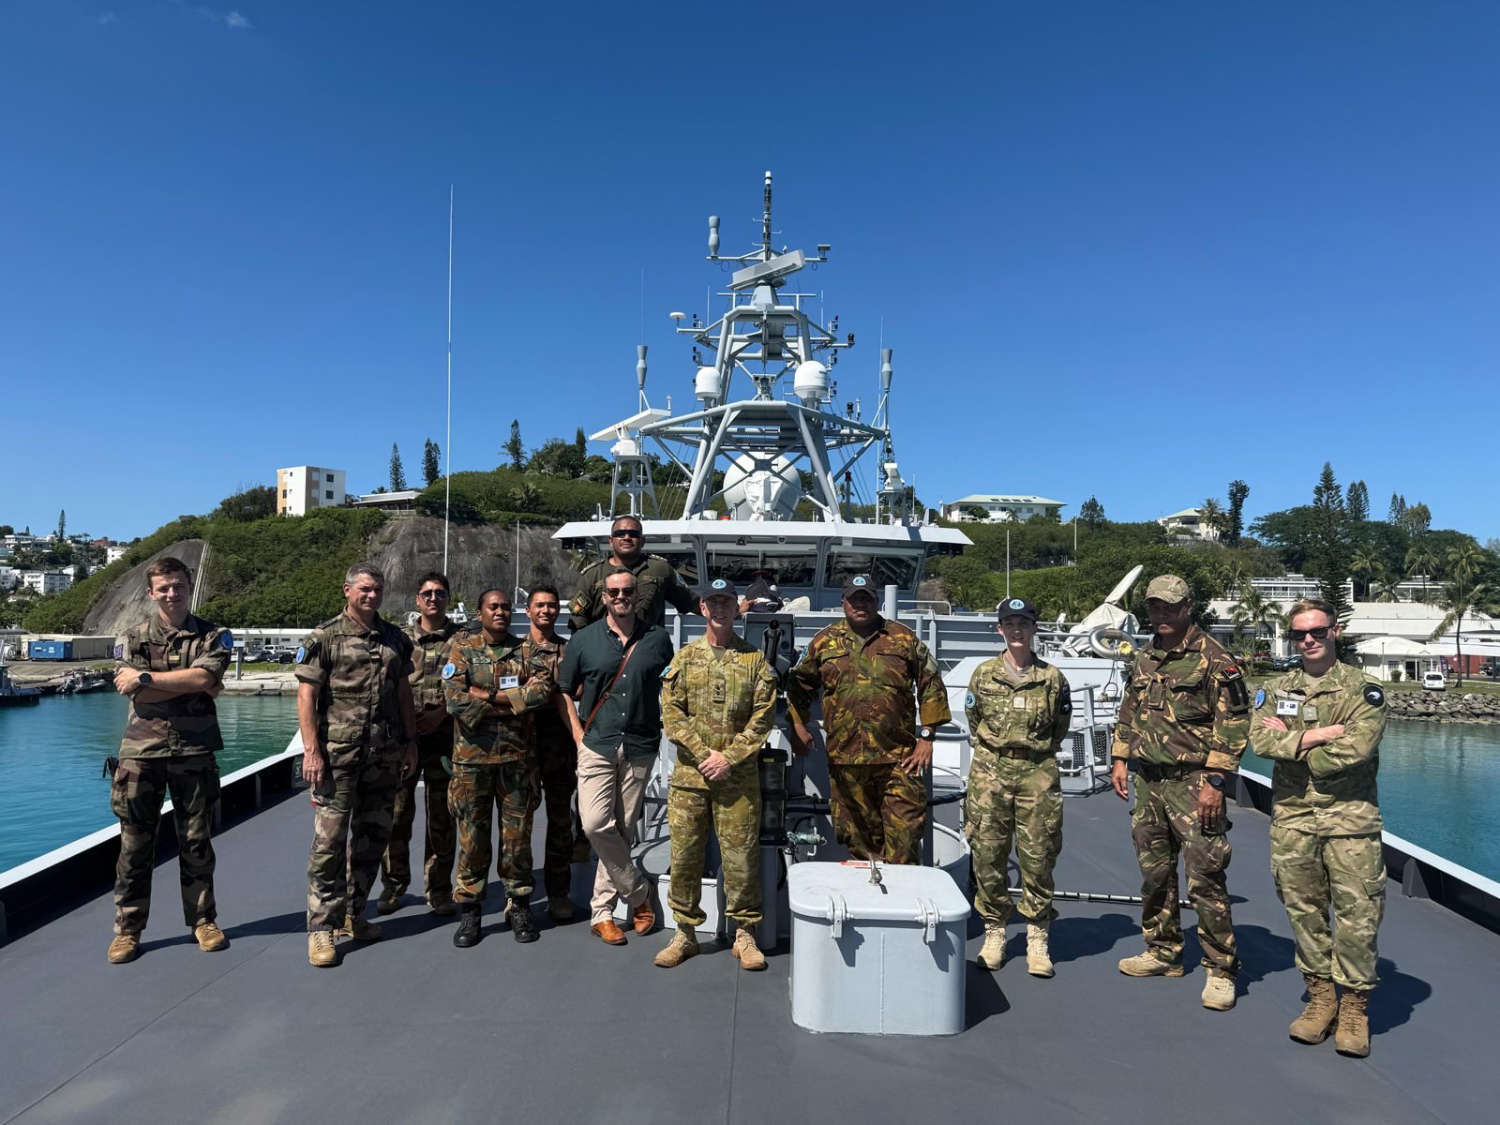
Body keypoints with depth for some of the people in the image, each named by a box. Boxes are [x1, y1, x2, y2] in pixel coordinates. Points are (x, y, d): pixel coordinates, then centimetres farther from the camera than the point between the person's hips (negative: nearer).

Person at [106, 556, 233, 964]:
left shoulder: (213, 636, 3)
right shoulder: (132, 638, 5)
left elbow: (204, 677, -15)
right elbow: (133, 692, -9)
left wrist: (146, 677, -12)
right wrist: (192, 684, -11)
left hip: (194, 751, 0)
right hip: (141, 751, 1)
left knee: (195, 841, 9)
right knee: (135, 843, 6)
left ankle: (203, 920, 21)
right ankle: (128, 928, 19)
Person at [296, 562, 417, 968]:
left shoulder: (395, 639, 11)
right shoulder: (324, 637, -3)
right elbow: (306, 696, -7)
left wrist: (410, 743, 10)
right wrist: (312, 750, -14)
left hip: (385, 754, 5)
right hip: (337, 753, -5)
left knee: (373, 837, 12)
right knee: (329, 839, -4)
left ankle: (352, 915, 26)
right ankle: (321, 928, 5)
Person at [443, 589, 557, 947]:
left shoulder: (526, 650, 6)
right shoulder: (462, 649, 2)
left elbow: (544, 691, -11)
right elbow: (455, 699, -13)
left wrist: (491, 696, -14)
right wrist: (517, 699, -11)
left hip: (517, 756, 1)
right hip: (473, 756, -1)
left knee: (518, 834, 8)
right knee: (472, 837, 5)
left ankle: (519, 906, 22)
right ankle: (469, 910, 19)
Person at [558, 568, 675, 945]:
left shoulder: (657, 639, 5)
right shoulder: (584, 640, 4)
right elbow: (564, 691, 10)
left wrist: (668, 730, 7)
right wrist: (577, 731, 1)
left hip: (640, 748, 1)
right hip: (597, 745, 0)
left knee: (622, 829, 5)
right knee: (596, 824, -13)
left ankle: (602, 911, 19)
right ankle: (638, 893, 8)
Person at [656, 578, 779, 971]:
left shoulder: (755, 660, 4)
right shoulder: (684, 658, 7)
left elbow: (763, 717, -1)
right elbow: (670, 713, 0)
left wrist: (729, 756, -10)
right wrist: (703, 754, -10)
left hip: (739, 775, -1)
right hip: (689, 774, 1)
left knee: (741, 854, 3)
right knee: (685, 853, 6)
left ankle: (745, 934, 19)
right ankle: (685, 933, 21)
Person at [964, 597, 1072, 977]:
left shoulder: (1052, 678, 2)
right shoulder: (984, 674, 3)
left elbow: (1060, 726, 15)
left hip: (1038, 774, 0)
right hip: (990, 773, 1)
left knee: (1038, 856, 2)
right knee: (987, 854, 4)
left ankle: (1037, 938, 16)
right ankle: (994, 932, 18)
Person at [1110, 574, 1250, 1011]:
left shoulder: (1213, 659, -9)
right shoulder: (1144, 659, 12)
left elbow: (1235, 723, -12)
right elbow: (1127, 715, 21)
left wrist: (1215, 781, -16)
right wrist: (1120, 759, 13)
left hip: (1192, 783, -7)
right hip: (1148, 781, 7)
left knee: (1205, 878, -5)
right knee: (1154, 872, 14)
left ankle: (1221, 970, 9)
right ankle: (1163, 952, 29)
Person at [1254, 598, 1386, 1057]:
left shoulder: (1364, 690, -1)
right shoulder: (1278, 691, 9)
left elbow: (1355, 750, -15)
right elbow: (1261, 741, -7)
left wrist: (1291, 741, -8)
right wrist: (1315, 736, -17)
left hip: (1349, 817, -3)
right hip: (1292, 817, 3)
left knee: (1357, 913, -1)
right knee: (1304, 910, 9)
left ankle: (1354, 1005, 16)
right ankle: (1320, 996, 24)